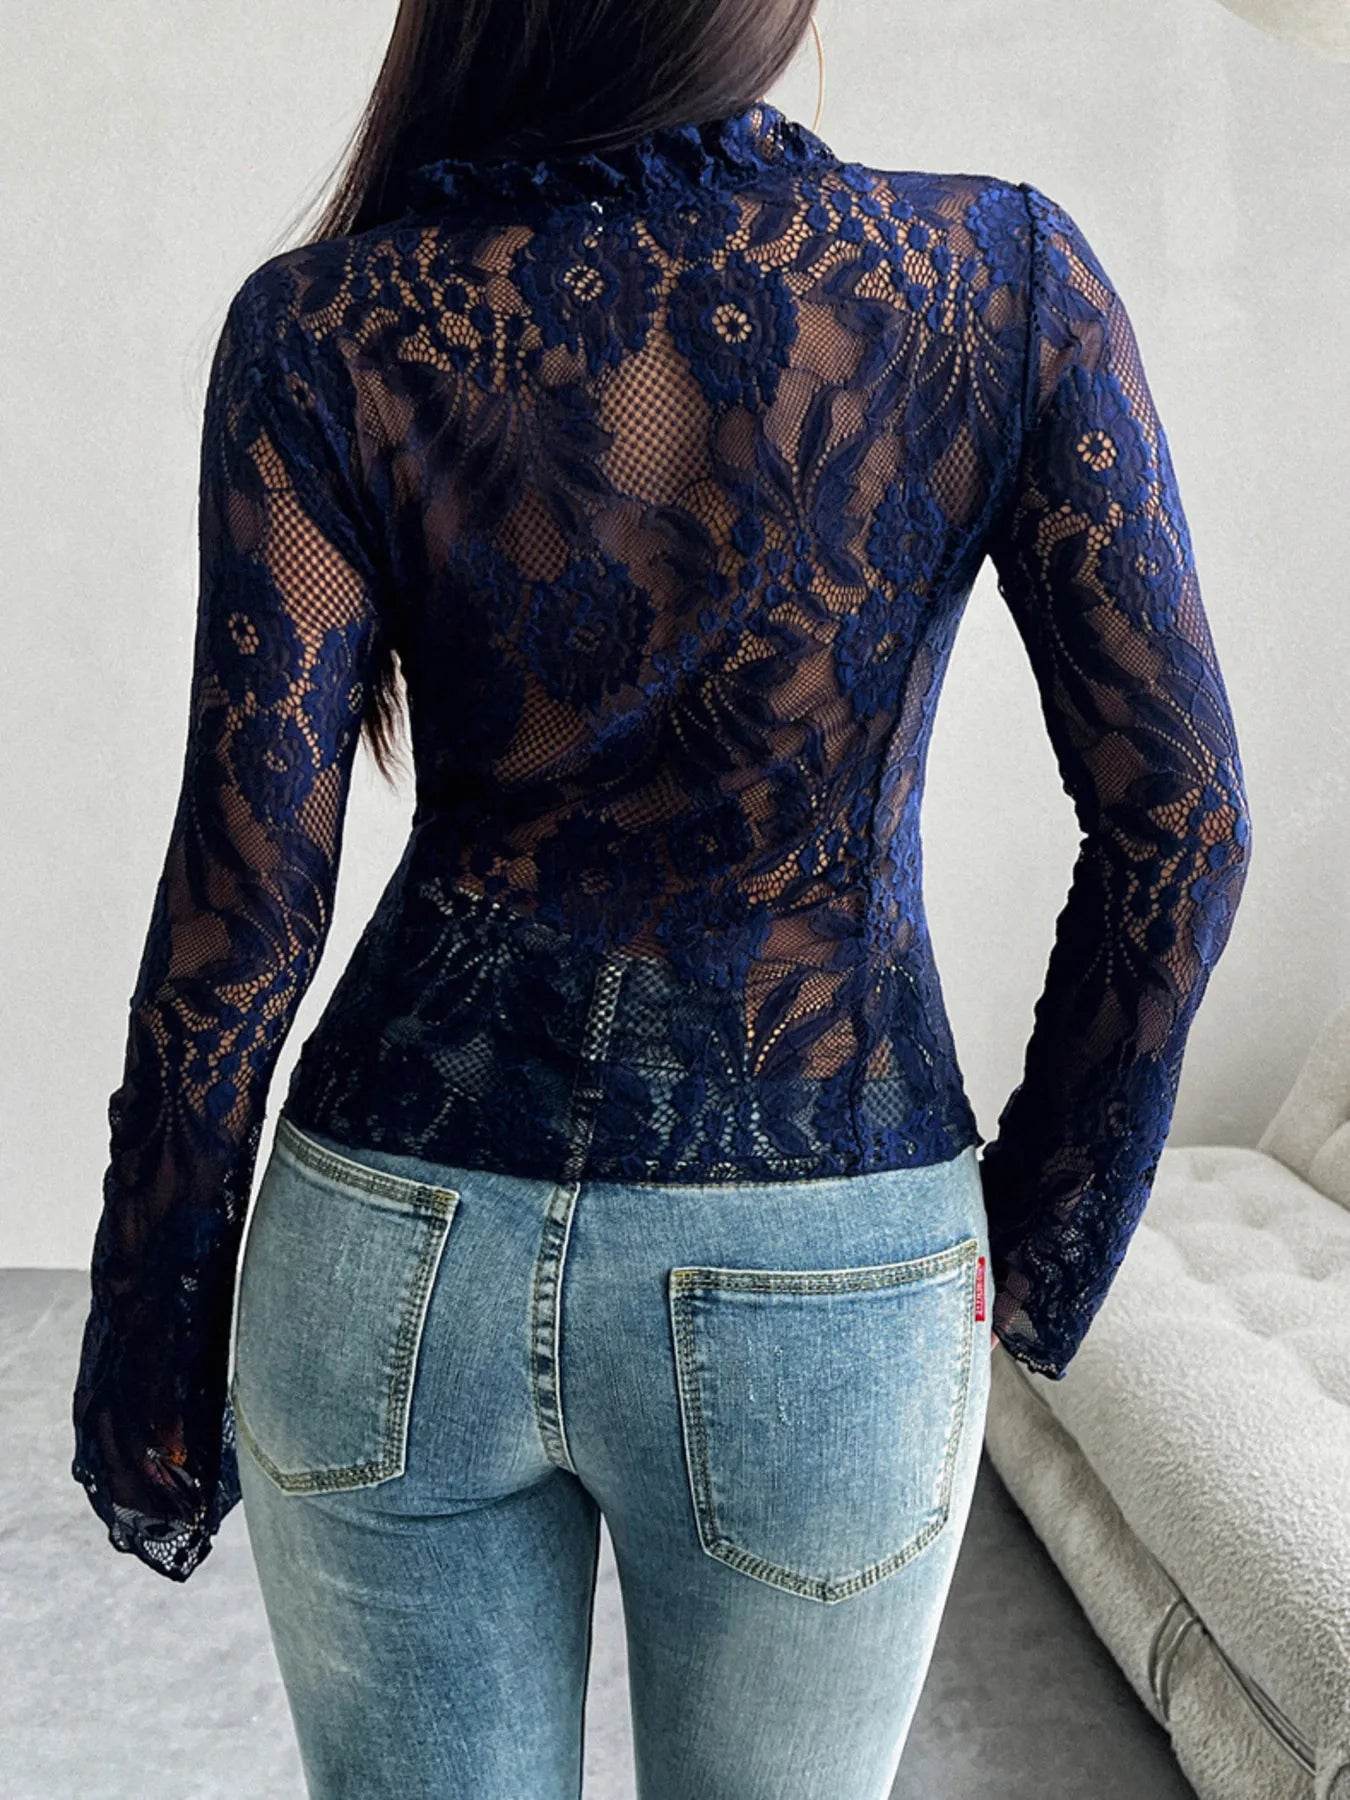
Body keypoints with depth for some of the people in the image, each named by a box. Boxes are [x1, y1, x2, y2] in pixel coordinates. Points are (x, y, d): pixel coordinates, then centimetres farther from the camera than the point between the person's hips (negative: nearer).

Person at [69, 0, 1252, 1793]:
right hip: (824, 1294, 1)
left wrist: (154, 1351, 5)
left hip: (400, 1251, 1)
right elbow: (1178, 819, -7)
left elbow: (244, 906, -9)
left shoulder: (326, 332, -9)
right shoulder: (1004, 278, -8)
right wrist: (1045, 1240, 6)